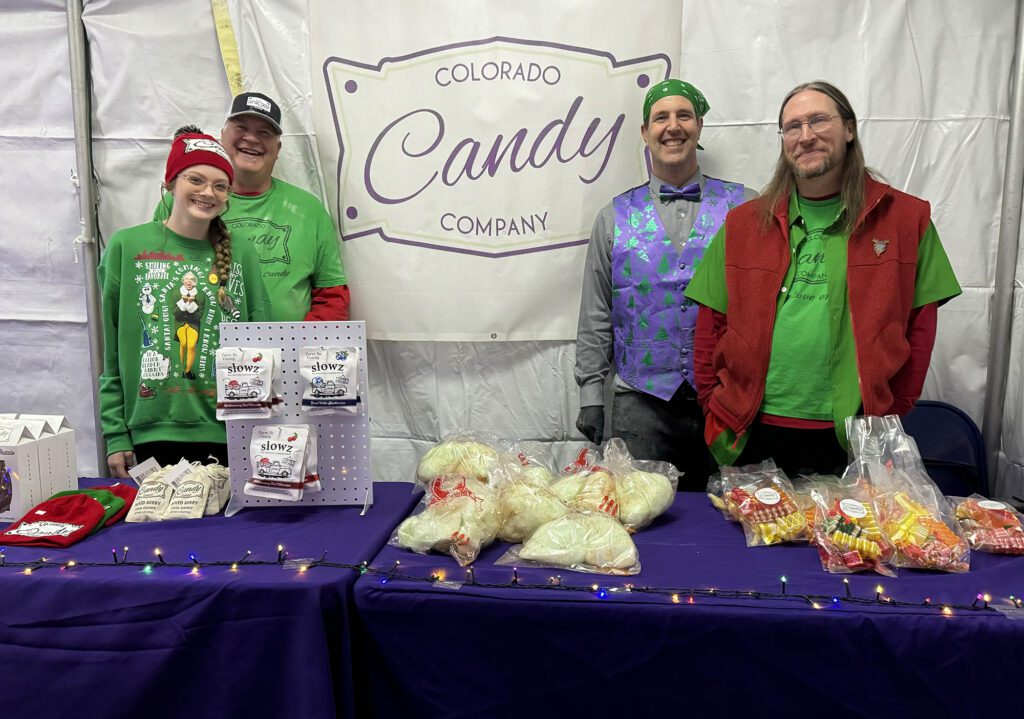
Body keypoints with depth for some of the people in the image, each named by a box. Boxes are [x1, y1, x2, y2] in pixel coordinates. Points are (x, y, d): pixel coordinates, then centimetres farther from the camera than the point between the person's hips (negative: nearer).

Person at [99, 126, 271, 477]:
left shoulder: (242, 256, 4)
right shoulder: (127, 246, 2)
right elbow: (111, 351, 4)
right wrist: (115, 434, 0)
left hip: (229, 435, 1)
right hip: (154, 431, -1)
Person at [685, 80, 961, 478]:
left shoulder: (906, 218, 4)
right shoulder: (743, 223, 7)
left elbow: (920, 324, 3)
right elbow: (712, 324, 6)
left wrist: (892, 413, -4)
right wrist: (715, 406, -1)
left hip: (852, 435, -1)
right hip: (753, 432, 1)